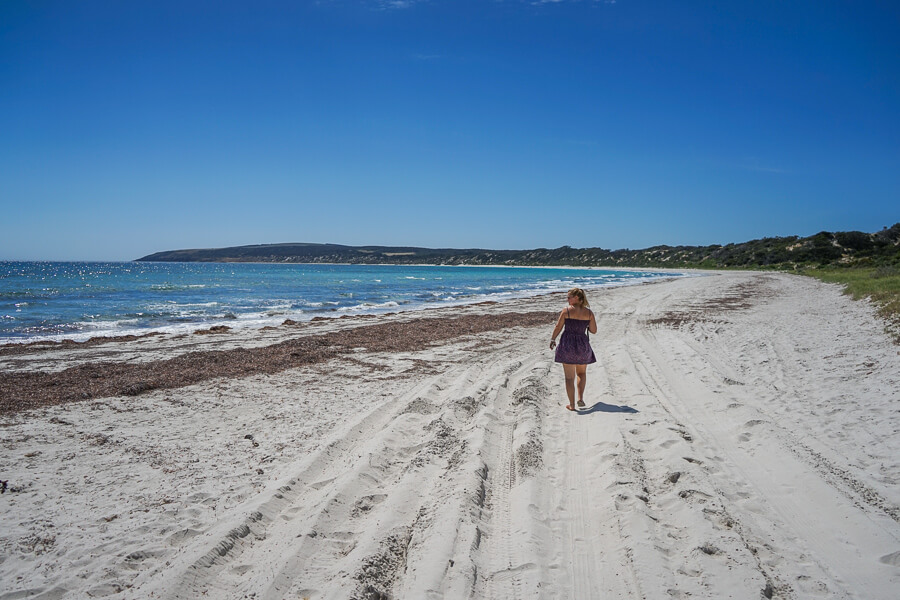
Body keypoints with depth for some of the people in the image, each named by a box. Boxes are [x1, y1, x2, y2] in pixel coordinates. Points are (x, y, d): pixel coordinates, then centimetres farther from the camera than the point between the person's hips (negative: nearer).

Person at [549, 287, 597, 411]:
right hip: (583, 345, 2)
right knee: (582, 373, 24)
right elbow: (594, 330, 2)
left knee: (569, 376, 6)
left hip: (567, 344, -2)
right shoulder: (589, 312, -3)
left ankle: (572, 404, 6)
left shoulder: (566, 310, -10)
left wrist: (552, 340, 9)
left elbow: (558, 327, -5)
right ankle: (580, 398, 11)